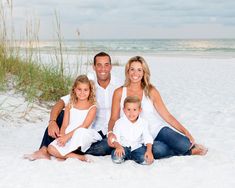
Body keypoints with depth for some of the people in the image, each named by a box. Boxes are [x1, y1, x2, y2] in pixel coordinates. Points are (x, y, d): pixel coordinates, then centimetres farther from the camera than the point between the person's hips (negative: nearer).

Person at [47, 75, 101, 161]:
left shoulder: (92, 107, 3)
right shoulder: (70, 106, 15)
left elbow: (84, 126, -9)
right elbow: (64, 125, 8)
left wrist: (68, 136, -19)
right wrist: (62, 136, -15)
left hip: (81, 138, -4)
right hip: (67, 136, 4)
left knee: (80, 132, -40)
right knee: (51, 148, -22)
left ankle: (62, 155, -26)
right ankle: (76, 156, -25)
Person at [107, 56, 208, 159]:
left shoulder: (151, 91, 4)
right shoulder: (119, 93, 4)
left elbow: (167, 116, 4)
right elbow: (113, 118, 4)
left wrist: (186, 132, -5)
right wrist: (110, 132, -18)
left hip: (158, 129, 1)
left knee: (183, 145, -29)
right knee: (158, 150, -34)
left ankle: (188, 146, 9)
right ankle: (189, 151, -5)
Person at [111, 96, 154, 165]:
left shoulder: (143, 123, -3)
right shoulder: (119, 123, -6)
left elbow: (148, 139, -4)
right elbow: (115, 139, -9)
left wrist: (149, 151, -22)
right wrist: (118, 146, -31)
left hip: (137, 147, 1)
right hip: (123, 147, -1)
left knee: (147, 160, -25)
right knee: (116, 158, -30)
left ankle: (130, 156, 2)